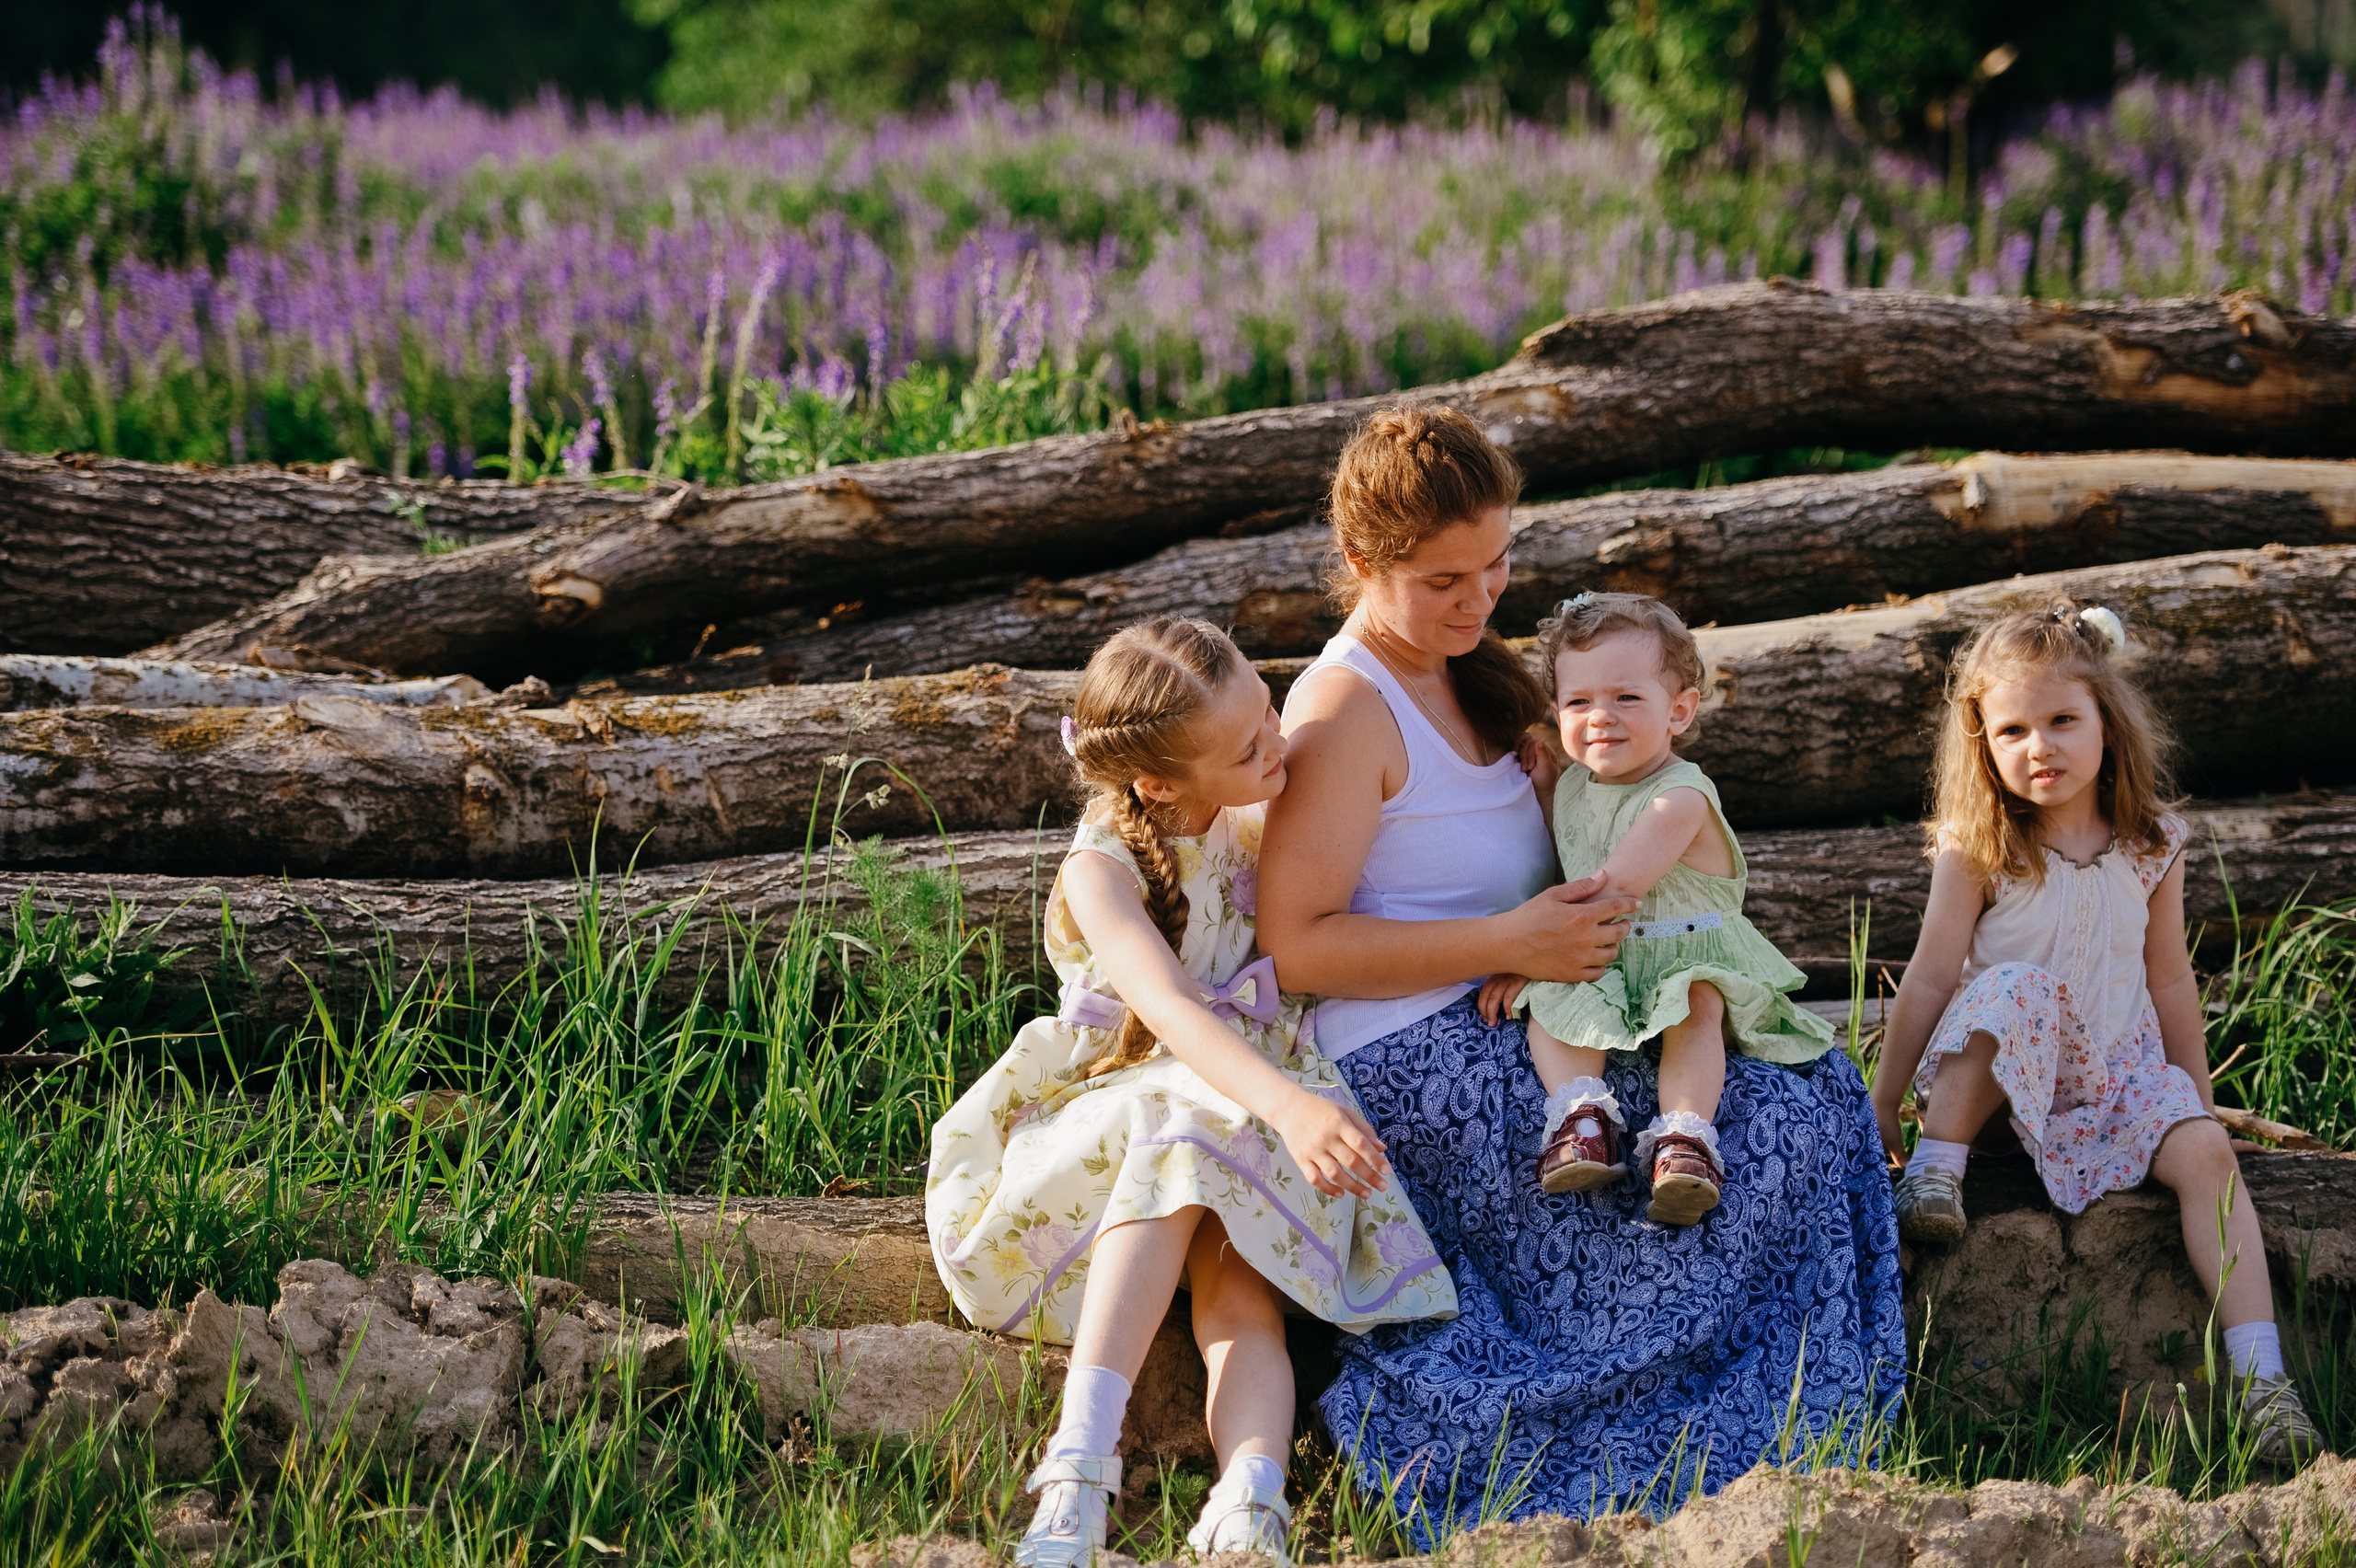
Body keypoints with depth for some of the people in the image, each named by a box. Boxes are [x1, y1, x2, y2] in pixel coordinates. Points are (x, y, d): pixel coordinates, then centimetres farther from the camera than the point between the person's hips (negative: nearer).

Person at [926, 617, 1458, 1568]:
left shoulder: (1259, 825, 4)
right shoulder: (1102, 871, -15)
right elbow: (1169, 1009, -34)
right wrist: (1286, 1104, -53)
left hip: (1254, 1116, 3)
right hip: (1117, 1107, -3)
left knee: (1242, 1302, -28)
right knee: (1183, 1140, -39)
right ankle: (1079, 1472, -49)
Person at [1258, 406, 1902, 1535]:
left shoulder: (1467, 673, 17)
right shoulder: (1349, 710, -12)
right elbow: (1295, 946, -18)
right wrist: (1512, 945, -21)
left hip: (1510, 1031, 10)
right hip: (1414, 1061, -10)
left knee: (1818, 1085, -1)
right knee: (1787, 1128, -17)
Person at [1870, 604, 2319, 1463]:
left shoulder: (2152, 845, -1)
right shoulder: (1975, 850, -9)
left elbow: (2169, 979, 8)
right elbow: (1930, 980, -7)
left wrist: (2197, 1093, 13)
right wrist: (1884, 1101, -6)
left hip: (2122, 1065, 3)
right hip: (2007, 1069, -2)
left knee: (2205, 1148, -24)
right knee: (2017, 987, -34)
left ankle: (2260, 1375, -31)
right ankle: (1936, 1167, -26)